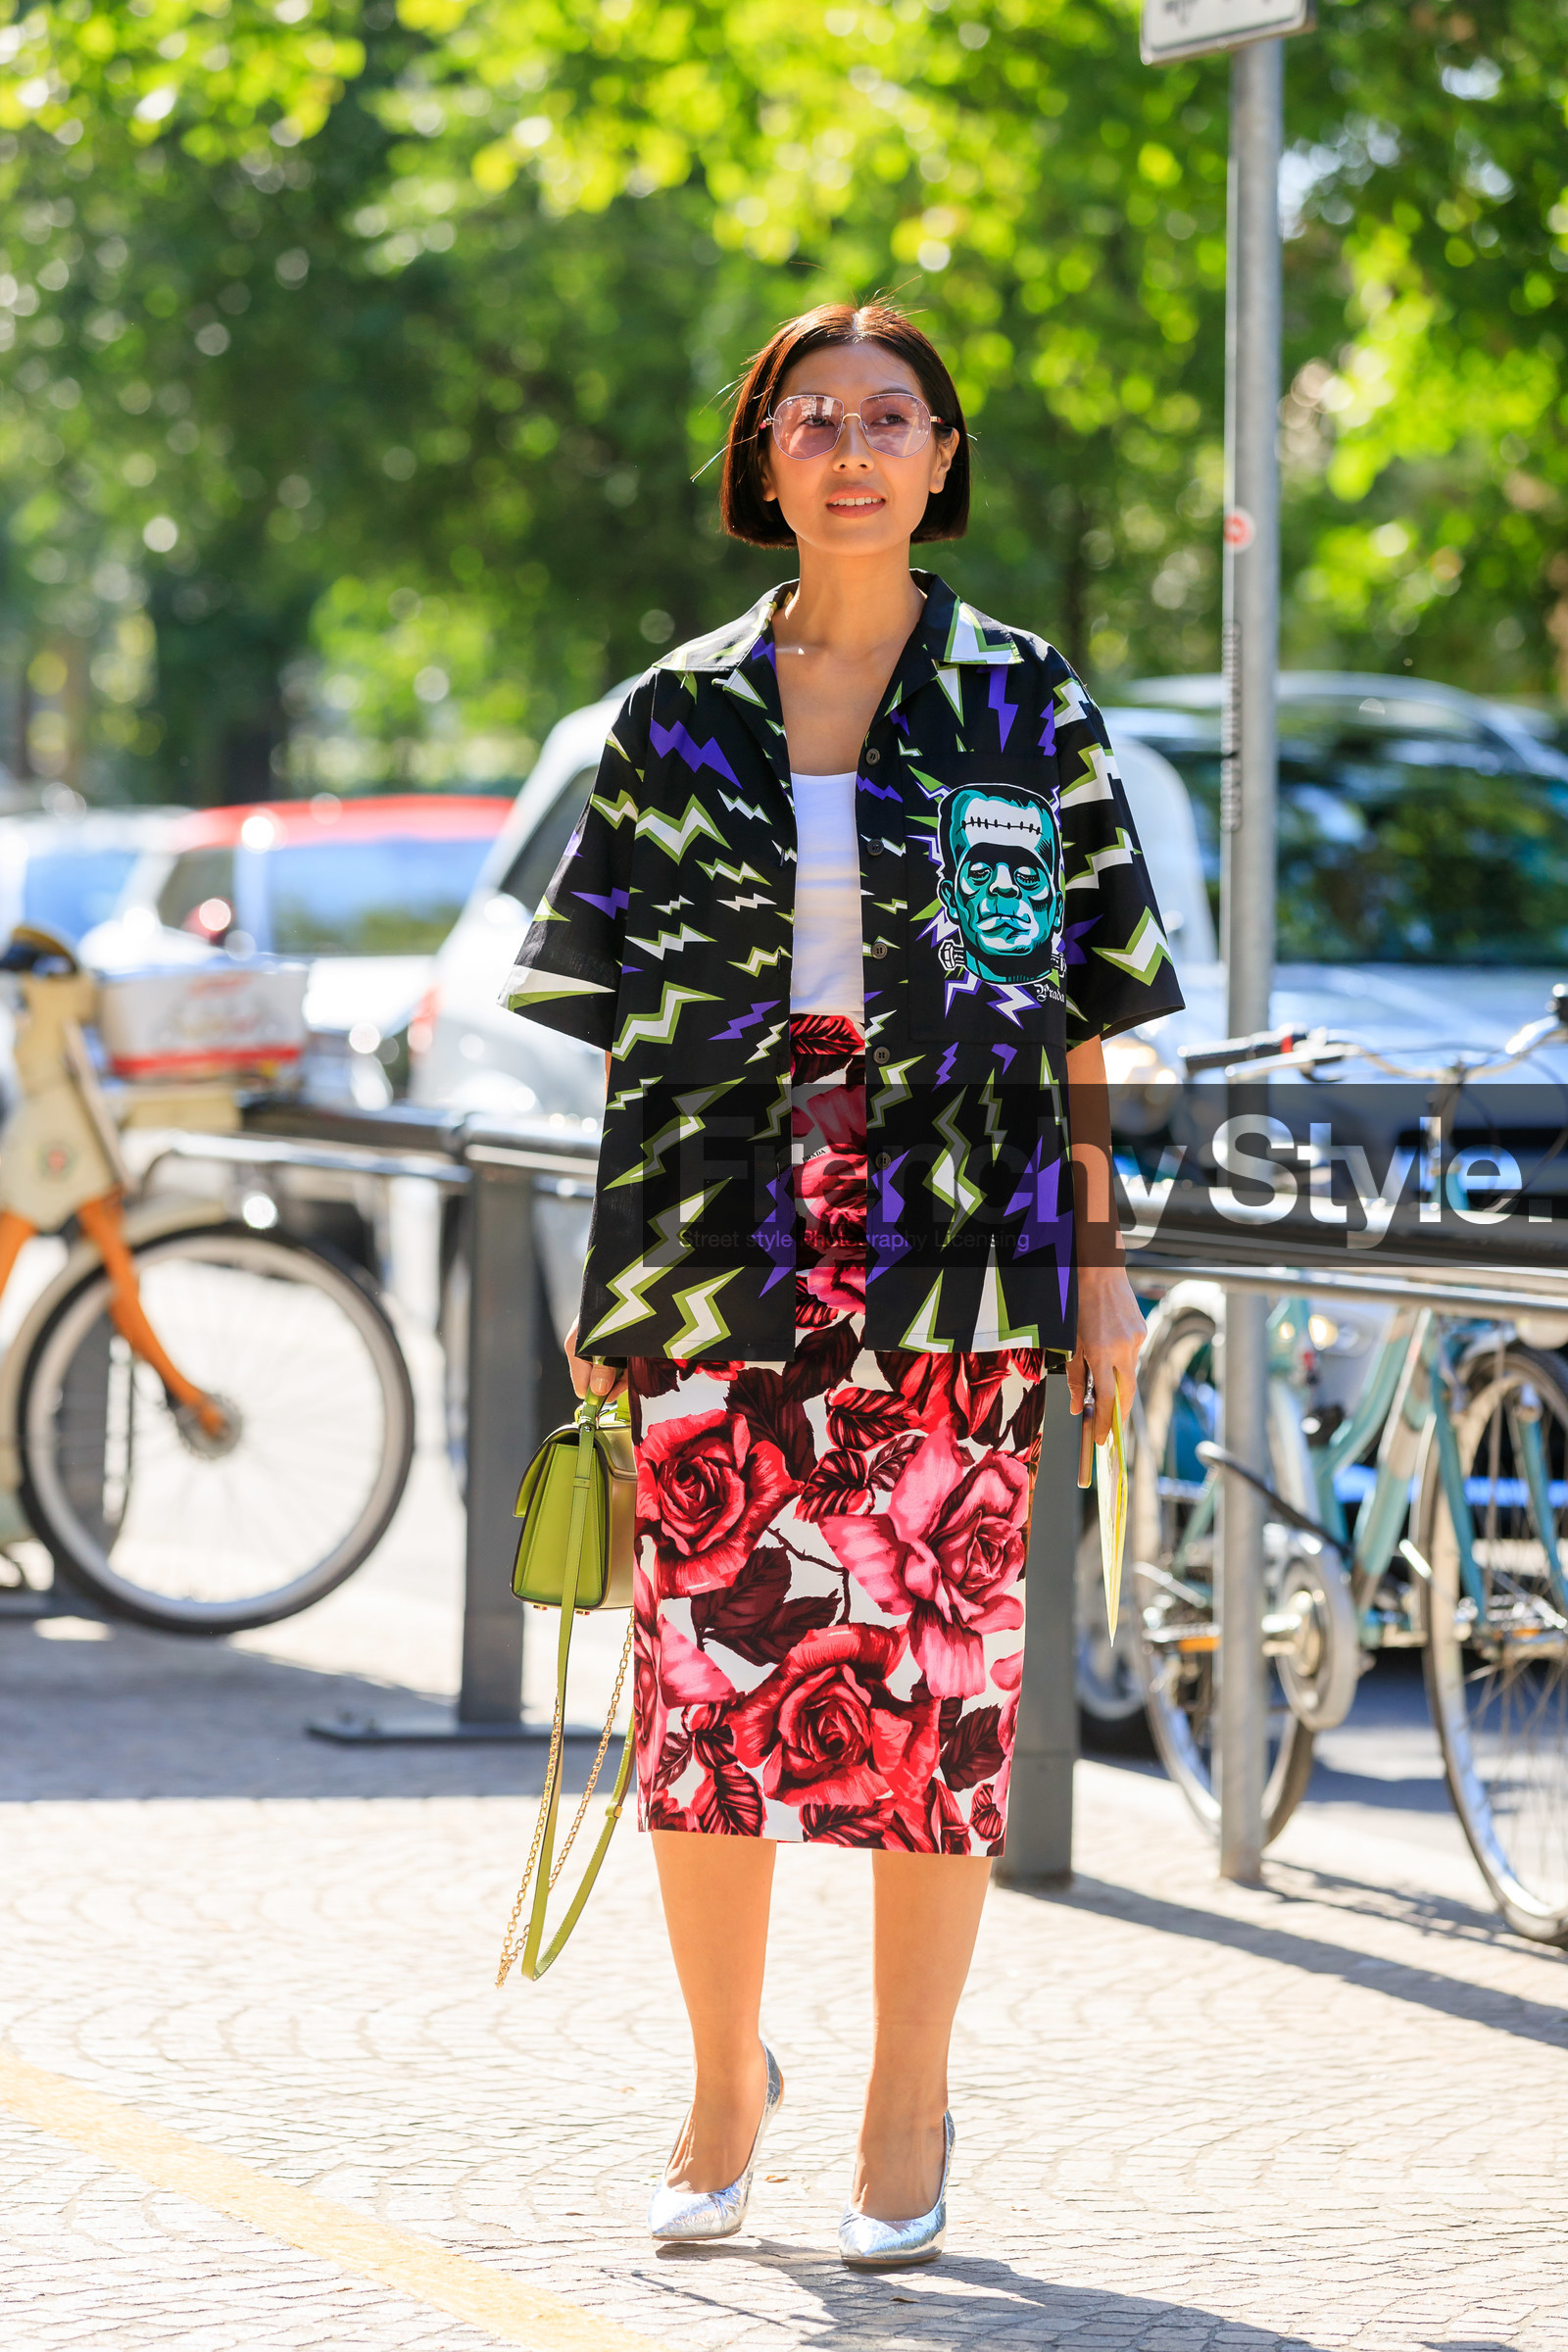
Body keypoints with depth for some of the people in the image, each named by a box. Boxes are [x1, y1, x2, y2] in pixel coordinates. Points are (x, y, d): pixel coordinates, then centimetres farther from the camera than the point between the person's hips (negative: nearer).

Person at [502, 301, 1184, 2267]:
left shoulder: (1025, 709, 5)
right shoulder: (677, 715, 8)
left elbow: (1089, 1014, 6)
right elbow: (618, 1013, 10)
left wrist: (1104, 1267, 1)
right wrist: (606, 1279, 5)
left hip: (956, 1253, -1)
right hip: (722, 1253, 1)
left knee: (932, 1672, -1)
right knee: (706, 1663, -1)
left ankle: (908, 2112, 10)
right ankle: (724, 2081, 18)